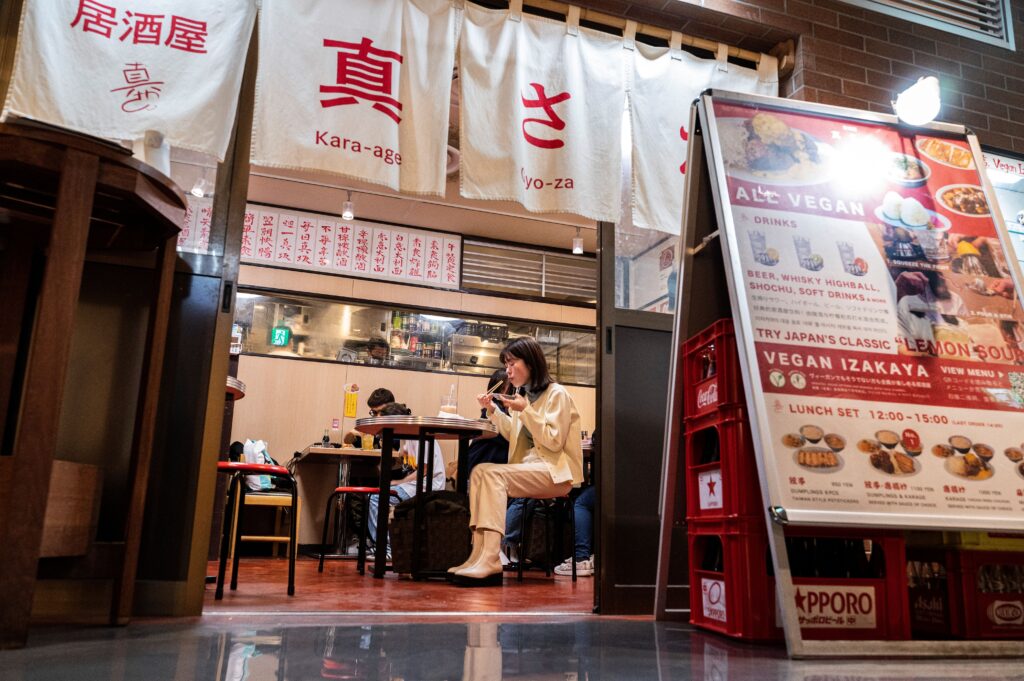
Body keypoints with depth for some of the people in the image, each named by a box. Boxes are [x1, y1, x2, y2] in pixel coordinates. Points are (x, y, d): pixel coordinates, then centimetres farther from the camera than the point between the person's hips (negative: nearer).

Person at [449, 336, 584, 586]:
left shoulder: (557, 394, -7)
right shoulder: (523, 395, 15)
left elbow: (554, 441, -15)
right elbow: (514, 436, 22)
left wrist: (525, 411, -19)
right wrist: (492, 411, 9)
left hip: (556, 472, -7)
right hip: (529, 469, 7)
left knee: (494, 474, -28)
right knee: (480, 471, -18)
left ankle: (490, 561, -32)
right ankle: (481, 554, -28)